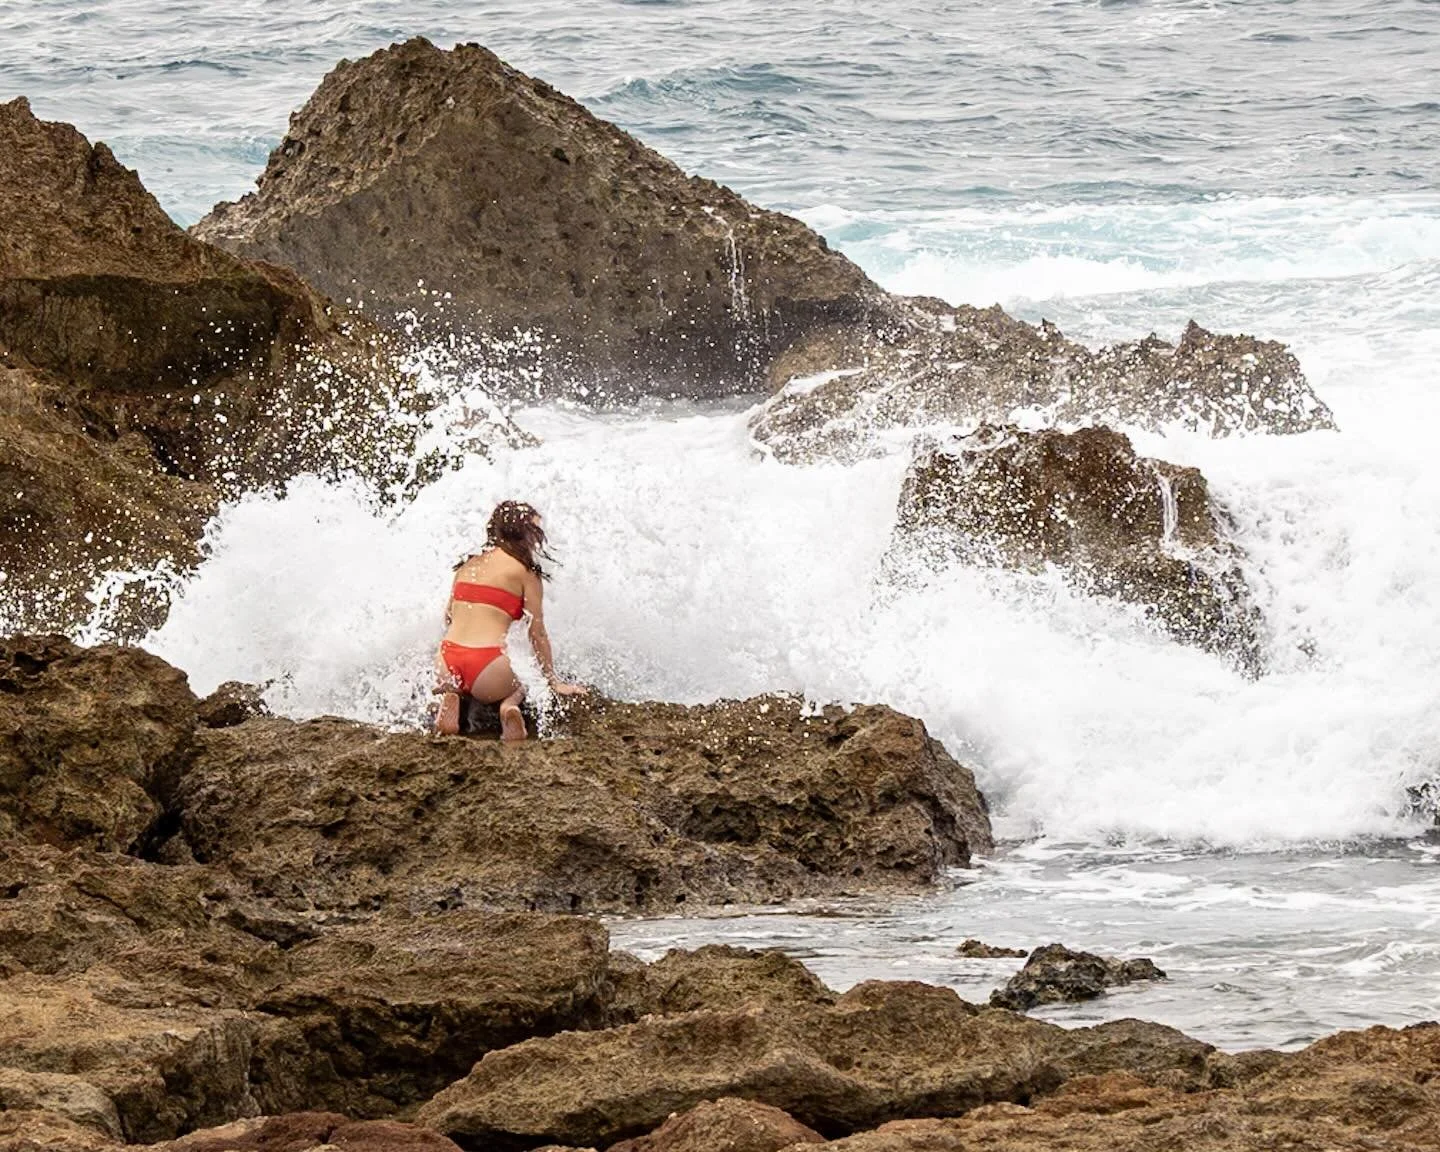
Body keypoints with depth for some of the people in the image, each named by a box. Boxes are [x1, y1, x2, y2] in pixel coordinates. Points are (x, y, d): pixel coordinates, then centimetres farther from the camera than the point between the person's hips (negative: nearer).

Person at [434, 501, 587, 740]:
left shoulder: (469, 565, 17)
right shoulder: (526, 572, 2)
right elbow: (537, 633, 6)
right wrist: (555, 683, 16)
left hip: (447, 662, 4)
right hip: (486, 667, -4)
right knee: (517, 690, 29)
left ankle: (449, 698, 1)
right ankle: (509, 709, -7)